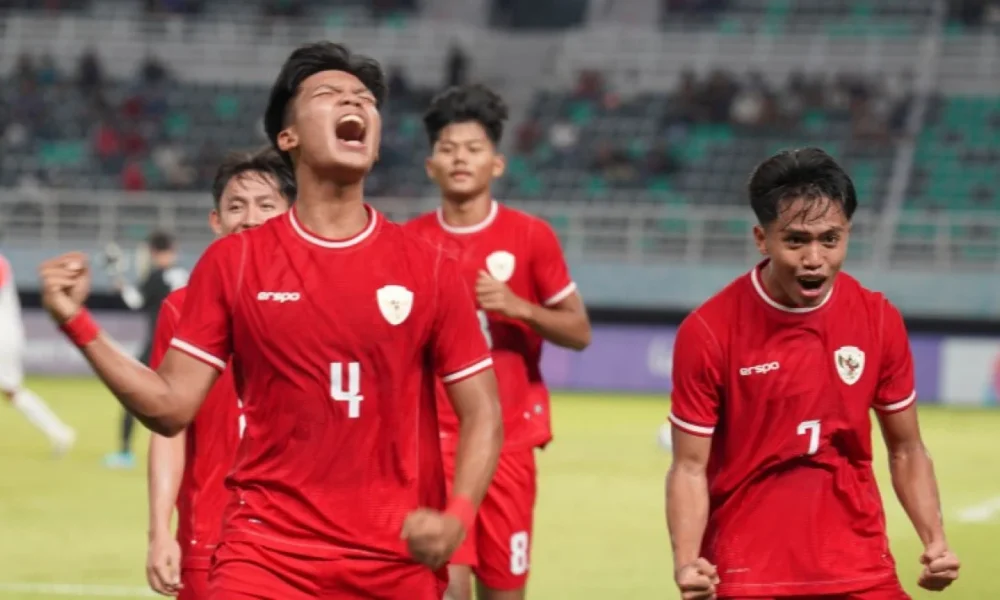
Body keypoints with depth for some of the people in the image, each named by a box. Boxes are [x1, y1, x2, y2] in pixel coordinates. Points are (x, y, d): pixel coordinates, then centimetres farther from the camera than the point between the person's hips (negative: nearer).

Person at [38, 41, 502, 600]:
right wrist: (78, 323, -8)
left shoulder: (430, 269, 2)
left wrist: (458, 517, -12)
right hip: (268, 553, -1)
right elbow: (171, 406, 2)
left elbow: (482, 414, 5)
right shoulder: (232, 262, 3)